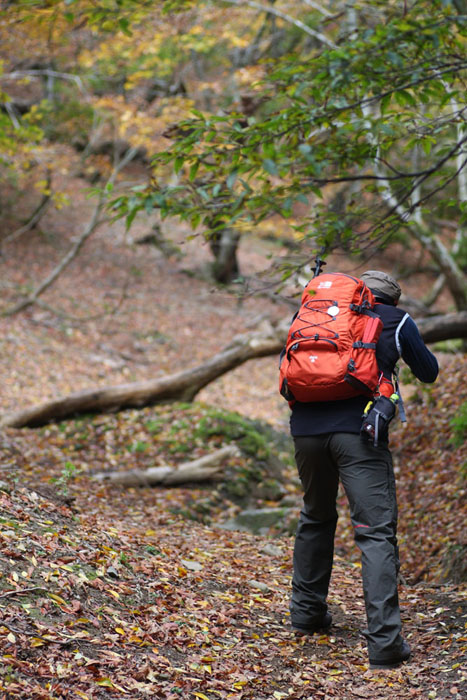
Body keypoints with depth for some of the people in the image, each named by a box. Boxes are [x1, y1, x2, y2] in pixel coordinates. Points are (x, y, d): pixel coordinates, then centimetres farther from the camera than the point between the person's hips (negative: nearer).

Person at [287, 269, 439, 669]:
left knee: (316, 518, 25)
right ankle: (384, 641, -13)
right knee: (376, 533, -5)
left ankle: (306, 614, 32)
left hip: (307, 427, 4)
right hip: (359, 430, -4)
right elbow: (429, 372, 25)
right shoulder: (396, 321, 14)